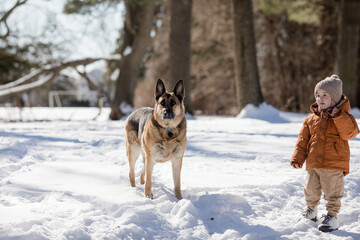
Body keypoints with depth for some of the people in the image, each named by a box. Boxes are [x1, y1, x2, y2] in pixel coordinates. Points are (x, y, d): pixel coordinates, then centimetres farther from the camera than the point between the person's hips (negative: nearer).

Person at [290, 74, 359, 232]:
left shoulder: (343, 117, -2)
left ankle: (331, 216, 16)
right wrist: (298, 158, 1)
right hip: (313, 164, 4)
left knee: (332, 193, 2)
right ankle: (311, 210, 38)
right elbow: (303, 139, 10)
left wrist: (339, 116, -24)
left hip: (334, 164, -4)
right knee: (311, 191, 16)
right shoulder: (311, 119, 8)